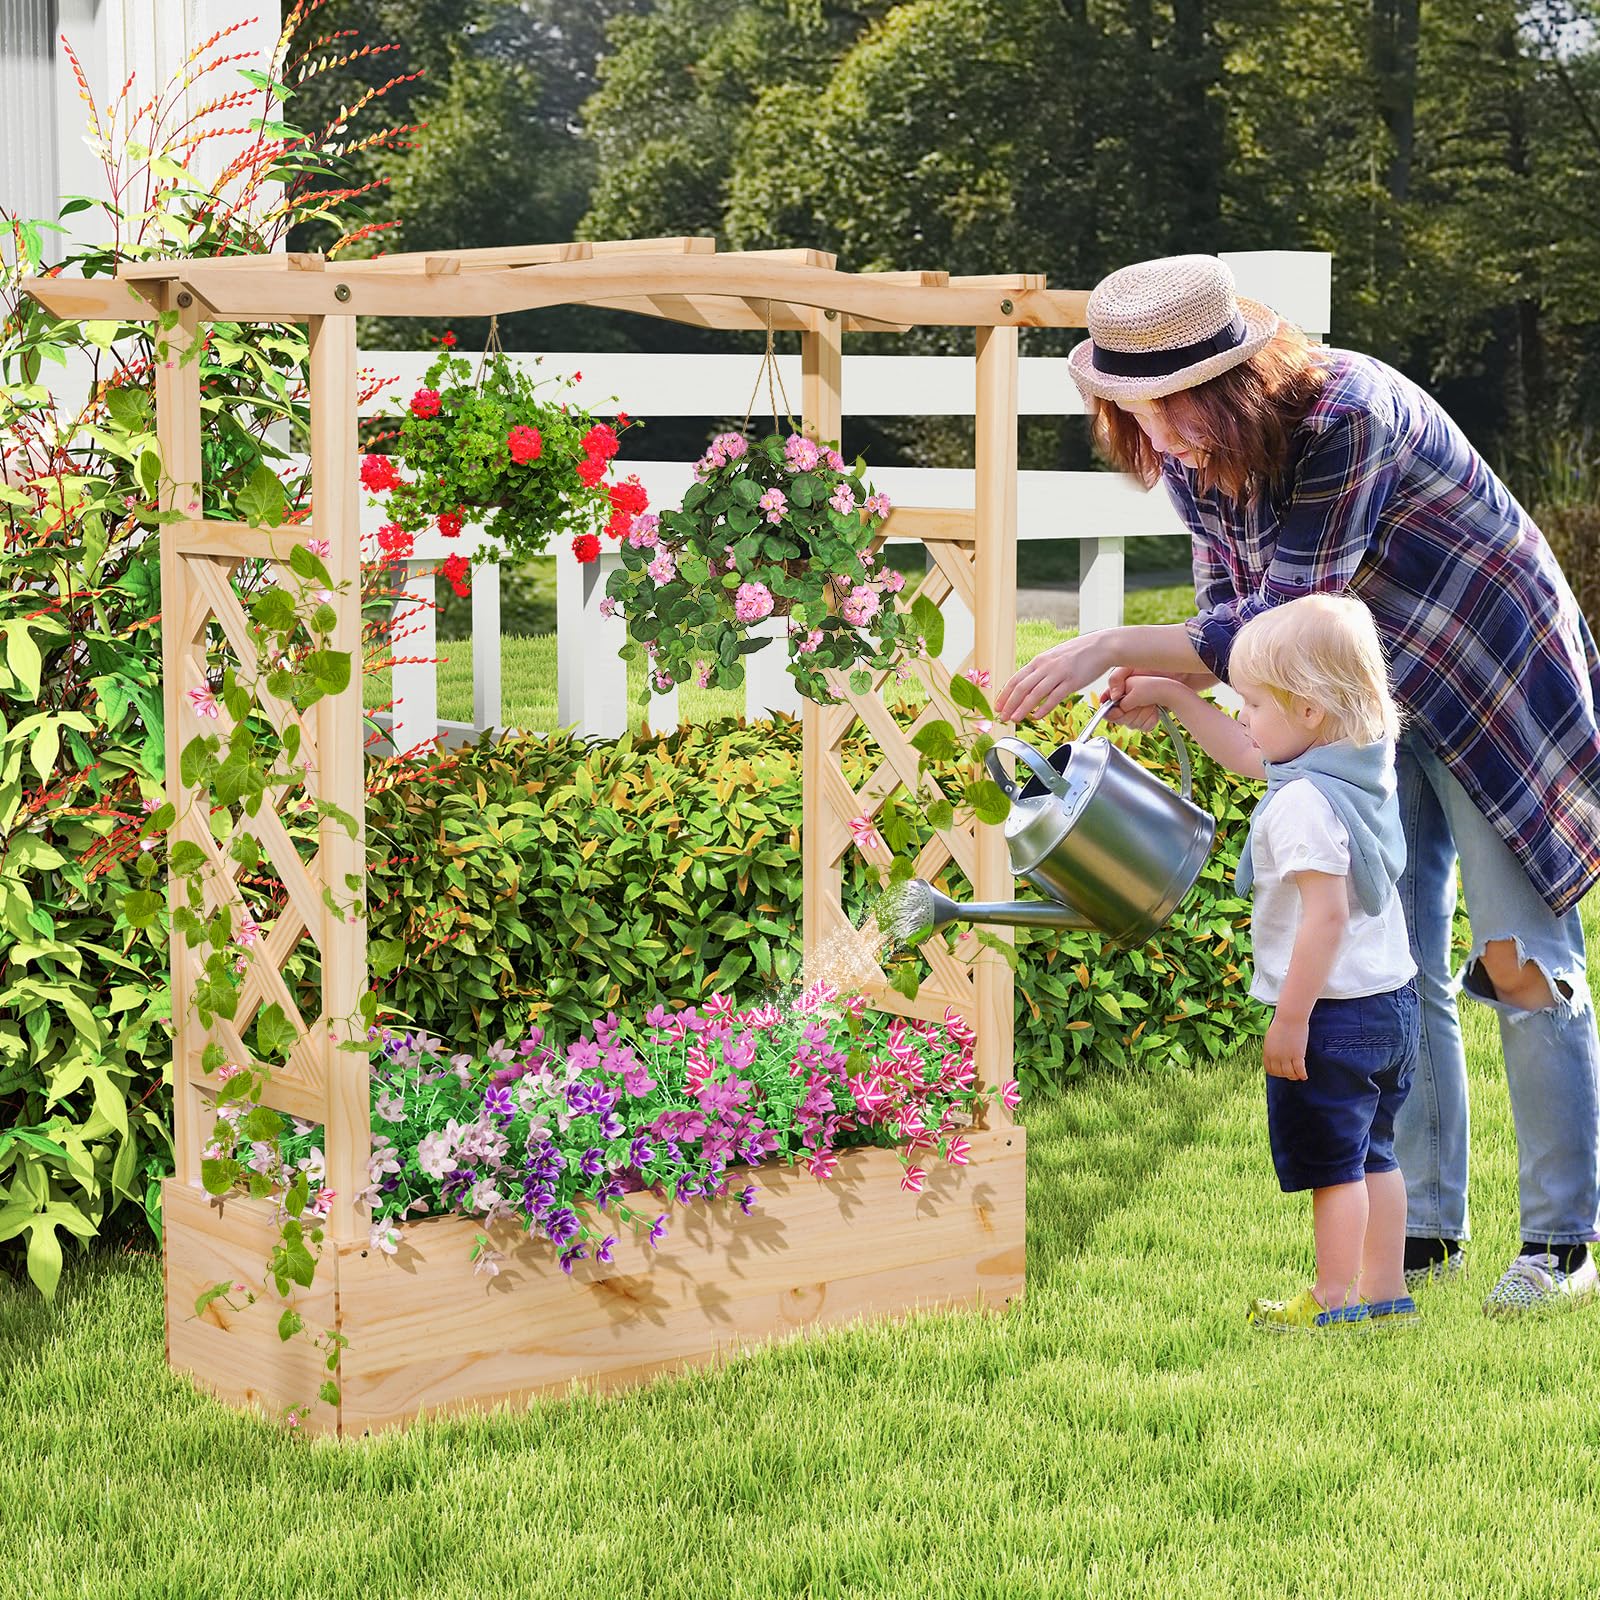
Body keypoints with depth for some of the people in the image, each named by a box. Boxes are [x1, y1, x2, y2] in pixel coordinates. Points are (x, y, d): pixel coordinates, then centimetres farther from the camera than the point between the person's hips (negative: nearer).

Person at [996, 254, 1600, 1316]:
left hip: (1497, 689, -7)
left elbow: (1287, 628, -33)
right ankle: (1428, 1227, 14)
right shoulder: (1194, 454, -9)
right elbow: (1233, 612, 2)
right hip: (1374, 713, 7)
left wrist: (1113, 648, -34)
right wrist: (1157, 684, -19)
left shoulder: (1345, 416, -33)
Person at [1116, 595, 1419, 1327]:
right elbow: (1245, 754, 22)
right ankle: (1385, 1293, 25)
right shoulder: (1361, 765, 6)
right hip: (1393, 999, 10)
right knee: (1372, 1155, 18)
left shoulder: (1302, 803, -24)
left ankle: (1336, 1300, 12)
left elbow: (1327, 915, -28)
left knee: (1330, 1162, 3)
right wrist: (1171, 696, 25)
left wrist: (1291, 1018, -22)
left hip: (1333, 1012, -10)